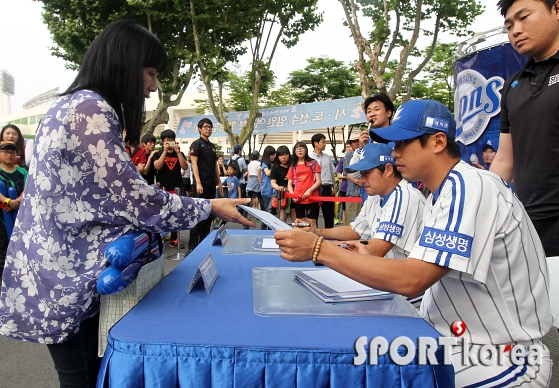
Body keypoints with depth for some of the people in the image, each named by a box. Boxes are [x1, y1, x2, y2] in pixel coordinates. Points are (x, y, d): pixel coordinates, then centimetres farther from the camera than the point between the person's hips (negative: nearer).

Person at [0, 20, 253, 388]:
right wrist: (210, 207, -12)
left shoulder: (76, 107, 13)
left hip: (67, 267, 9)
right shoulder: (90, 111, -19)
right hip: (67, 279, -9)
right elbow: (134, 199, -23)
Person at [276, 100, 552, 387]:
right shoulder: (442, 195, 9)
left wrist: (319, 249, -26)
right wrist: (371, 261, -2)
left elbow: (412, 281, -30)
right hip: (454, 341, 8)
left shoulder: (470, 187, -22)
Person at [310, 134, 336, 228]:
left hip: (328, 188, 6)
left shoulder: (327, 157, 12)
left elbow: (332, 173, 16)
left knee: (329, 214, 10)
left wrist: (334, 188, 10)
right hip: (316, 188, -5)